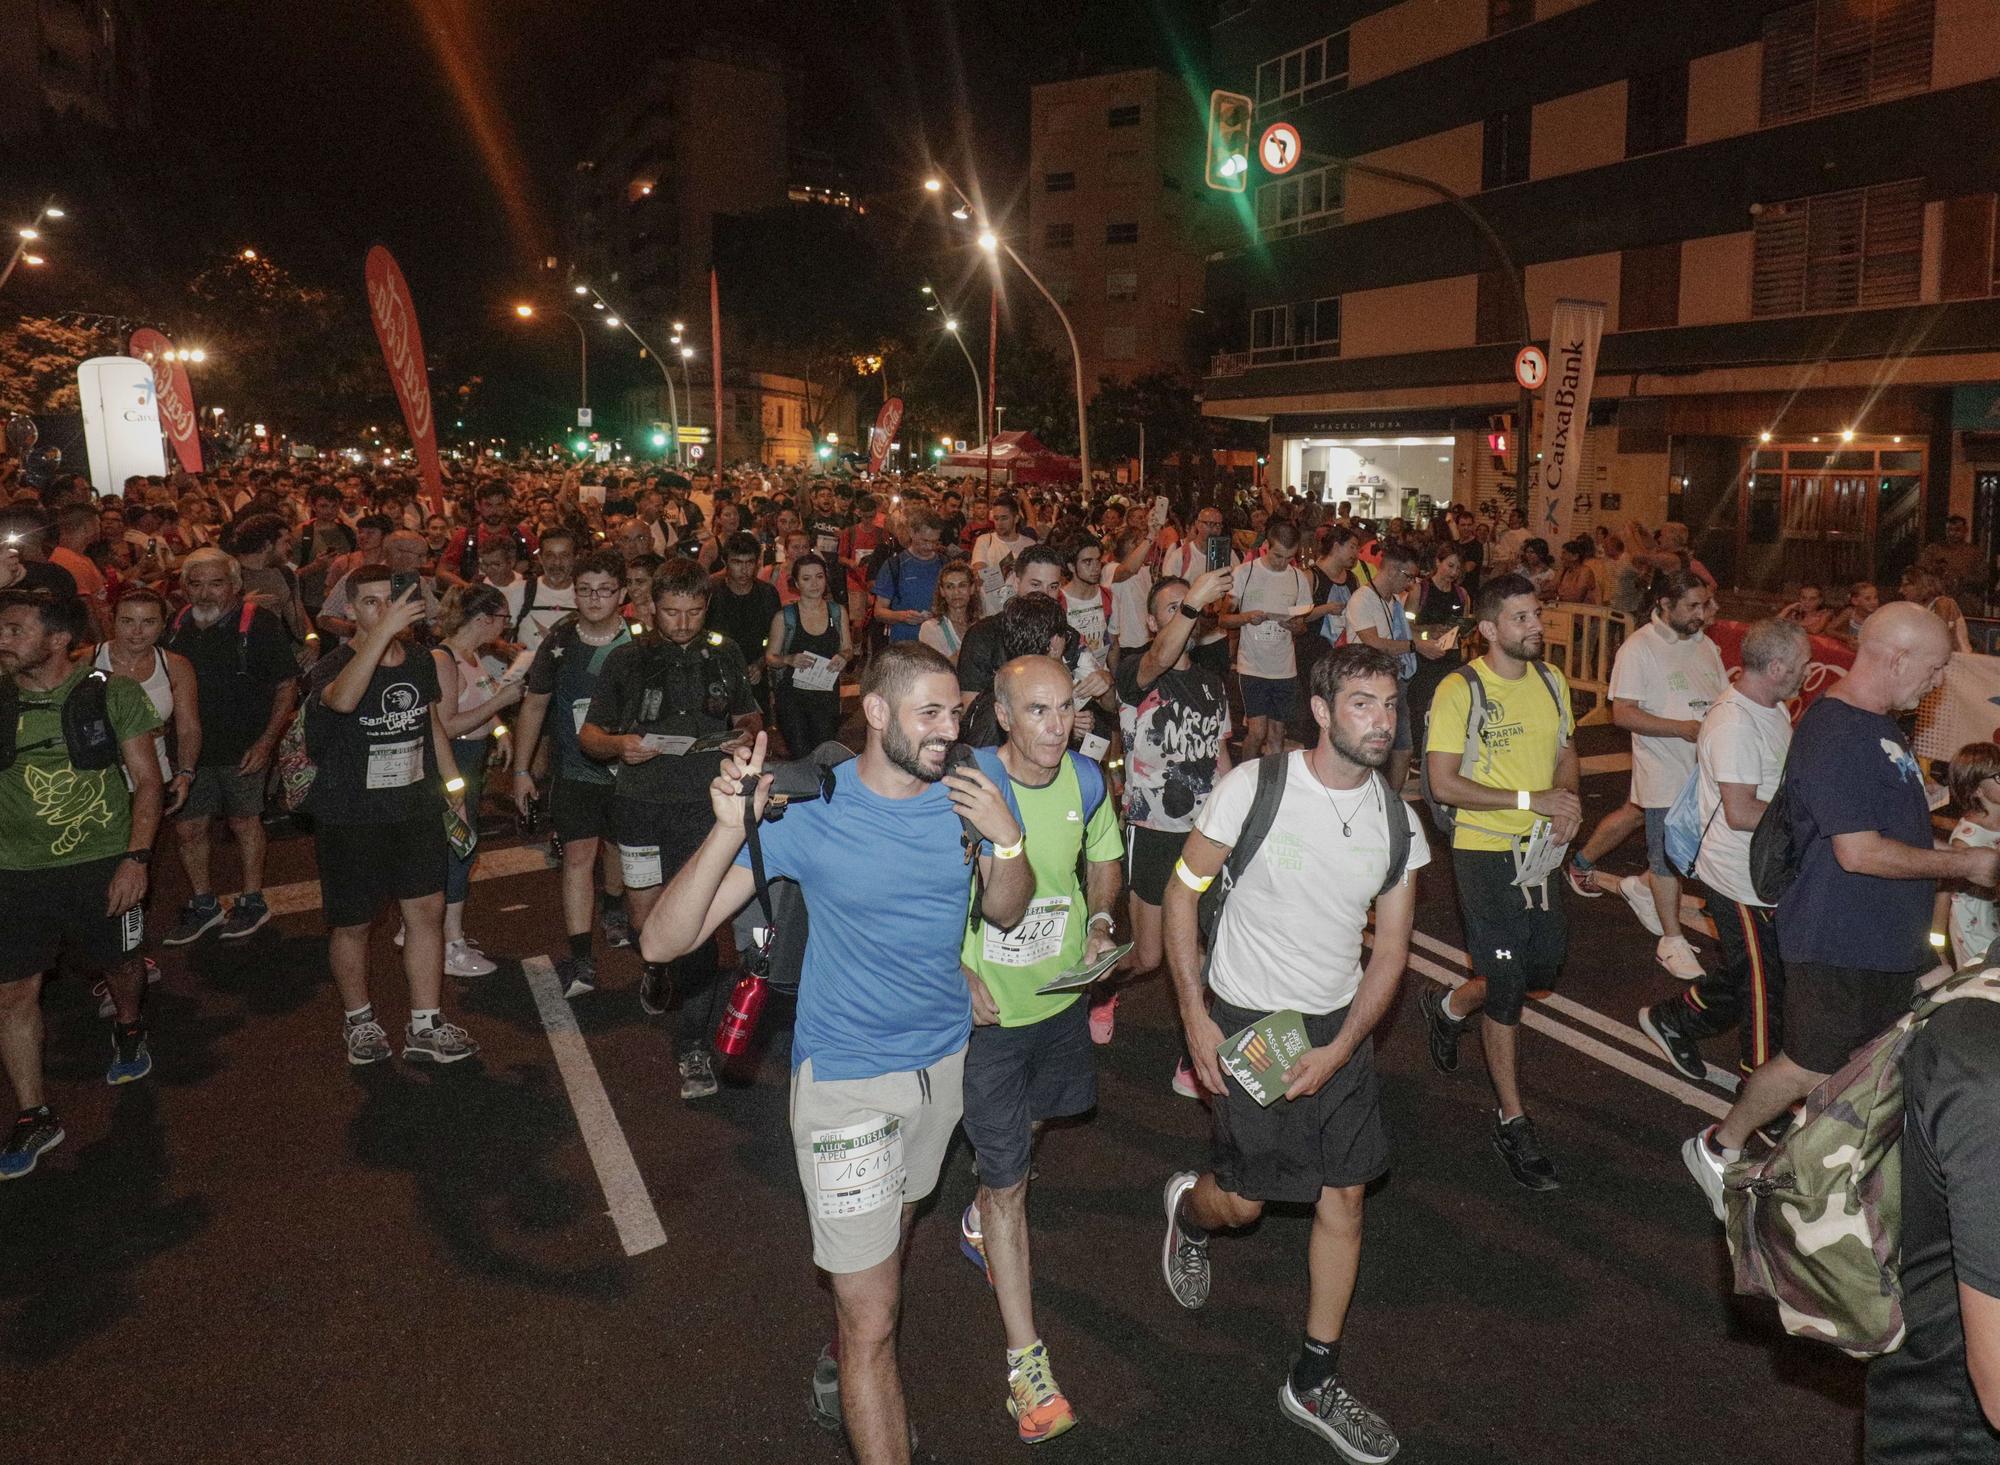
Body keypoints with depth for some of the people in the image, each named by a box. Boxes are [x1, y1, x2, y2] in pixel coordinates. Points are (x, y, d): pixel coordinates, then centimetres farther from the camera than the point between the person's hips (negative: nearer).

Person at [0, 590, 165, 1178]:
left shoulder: (114, 695, -7)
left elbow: (147, 781, -4)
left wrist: (136, 858, -12)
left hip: (102, 865, -1)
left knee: (121, 964, 17)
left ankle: (128, 1028, 50)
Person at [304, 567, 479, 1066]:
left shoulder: (420, 661, 3)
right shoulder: (333, 665, -15)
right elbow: (343, 699, -41)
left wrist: (451, 783, 16)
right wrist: (385, 630, -47)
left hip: (416, 807, 5)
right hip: (350, 816, -4)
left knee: (428, 911, 5)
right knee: (352, 924, 8)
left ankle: (425, 1026, 16)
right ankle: (358, 1019, 31)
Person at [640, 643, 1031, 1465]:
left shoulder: (965, 791, -9)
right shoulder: (809, 812, -22)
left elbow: (1005, 914, 2)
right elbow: (662, 942, -23)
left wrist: (1007, 839, -18)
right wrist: (730, 830, -39)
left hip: (944, 1056, 6)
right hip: (847, 1076, -5)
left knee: (889, 1240, 29)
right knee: (873, 1320, -2)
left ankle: (850, 1366, 56)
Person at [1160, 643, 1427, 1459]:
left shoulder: (1396, 818, -4)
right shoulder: (1255, 787, -17)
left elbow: (1391, 950, 1)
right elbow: (1183, 888, -9)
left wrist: (1340, 1049, -9)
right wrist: (1195, 1017, -12)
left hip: (1341, 1025, 4)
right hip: (1246, 1021, -4)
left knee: (1344, 1198, 7)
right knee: (1246, 1198, 4)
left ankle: (1315, 1383, 25)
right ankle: (1189, 1211, 43)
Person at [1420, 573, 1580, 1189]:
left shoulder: (1550, 681, 5)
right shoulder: (1459, 690, -15)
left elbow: (1566, 751, 16)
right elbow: (1443, 784, -18)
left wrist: (1567, 798, -5)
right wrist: (1529, 800, -22)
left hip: (1541, 849, 6)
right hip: (1485, 853, -6)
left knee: (1545, 964, 15)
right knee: (1507, 986, 1)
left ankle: (1450, 1006, 43)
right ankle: (1512, 1120, 16)